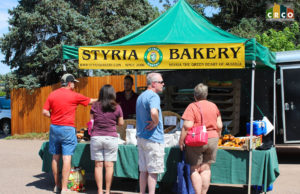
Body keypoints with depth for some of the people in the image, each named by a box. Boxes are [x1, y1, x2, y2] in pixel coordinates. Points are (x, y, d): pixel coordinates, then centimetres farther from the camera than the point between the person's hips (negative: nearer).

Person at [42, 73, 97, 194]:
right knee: (67, 158, -3)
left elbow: (45, 112, 2)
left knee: (55, 157, 13)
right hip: (67, 129, -5)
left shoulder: (52, 95, 6)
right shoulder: (74, 95, -6)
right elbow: (90, 101, 6)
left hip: (54, 127, 5)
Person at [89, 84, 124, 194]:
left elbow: (91, 122, 9)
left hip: (96, 138, 1)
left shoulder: (95, 106, 0)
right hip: (111, 138, -1)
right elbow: (121, 123, 5)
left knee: (98, 165, 6)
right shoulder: (117, 107, -3)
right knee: (109, 165, 4)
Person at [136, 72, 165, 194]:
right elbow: (154, 112, -35)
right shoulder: (153, 96, -15)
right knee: (153, 171, -1)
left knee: (143, 170, 13)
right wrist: (156, 123, -18)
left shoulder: (141, 96, 16)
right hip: (153, 138, -9)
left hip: (141, 137, 9)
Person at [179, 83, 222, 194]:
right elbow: (219, 125, 7)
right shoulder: (213, 106, 7)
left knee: (195, 169, 5)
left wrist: (181, 140, -9)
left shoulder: (192, 107, -9)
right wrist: (217, 136, 22)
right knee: (206, 169, 12)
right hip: (212, 139, 5)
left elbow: (187, 126, -17)